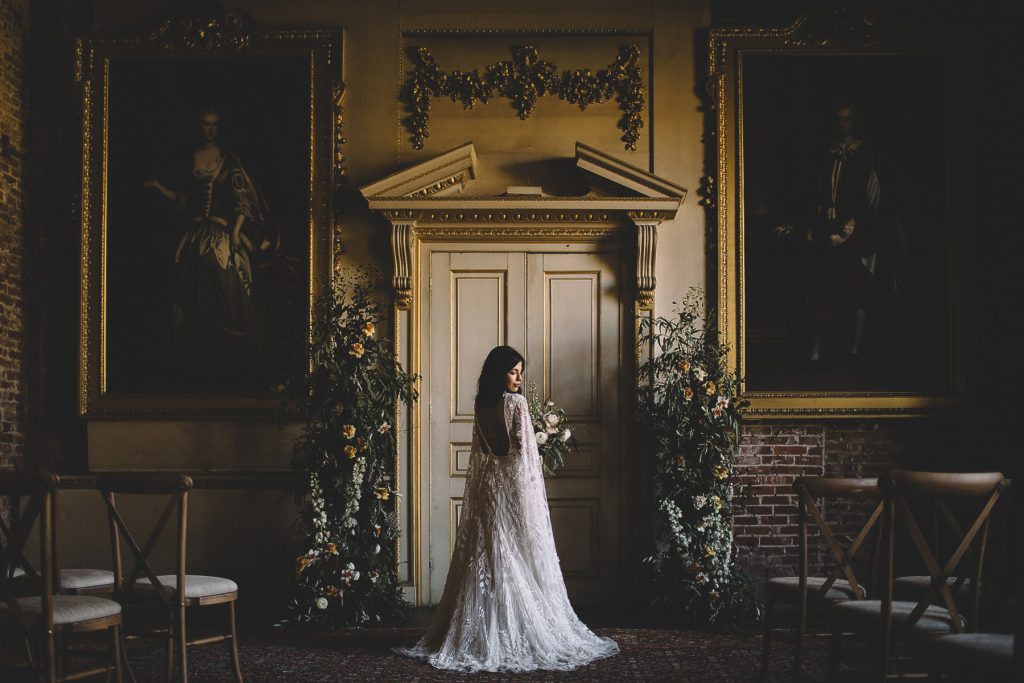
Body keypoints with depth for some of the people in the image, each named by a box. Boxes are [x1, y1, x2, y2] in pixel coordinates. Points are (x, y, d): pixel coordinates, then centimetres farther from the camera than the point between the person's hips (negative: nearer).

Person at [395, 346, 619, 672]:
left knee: (487, 559, 8)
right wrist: (532, 488, -4)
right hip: (515, 486, -6)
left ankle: (480, 635, 10)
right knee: (521, 559, 0)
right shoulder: (517, 402, -11)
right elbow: (523, 450, -12)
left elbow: (481, 449, 10)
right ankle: (529, 633, 4)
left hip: (486, 486, 6)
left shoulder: (482, 405, 7)